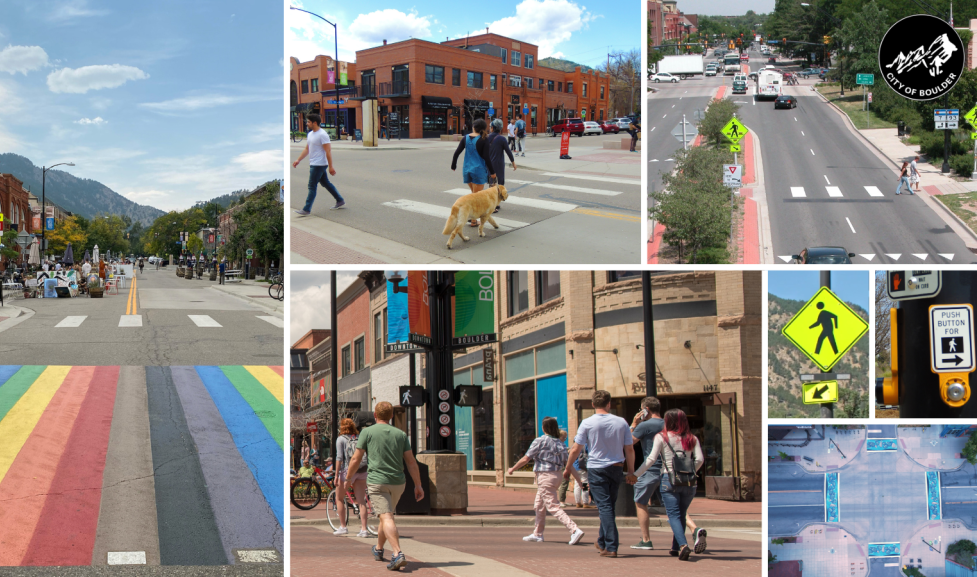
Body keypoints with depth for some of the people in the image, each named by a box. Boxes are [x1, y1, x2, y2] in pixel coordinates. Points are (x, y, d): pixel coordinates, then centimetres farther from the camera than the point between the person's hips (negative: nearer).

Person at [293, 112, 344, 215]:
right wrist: (298, 160, 13)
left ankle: (306, 210, -4)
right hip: (314, 164, 10)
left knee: (312, 186, -7)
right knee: (325, 183, 16)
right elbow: (307, 149, 19)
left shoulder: (322, 135, -18)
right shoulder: (310, 134, 12)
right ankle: (340, 201, 26)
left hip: (319, 165, -10)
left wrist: (330, 167, -21)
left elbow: (328, 151, -19)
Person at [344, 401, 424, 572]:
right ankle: (378, 549, 41)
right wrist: (418, 485, 9)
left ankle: (398, 554, -30)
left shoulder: (367, 432, -1)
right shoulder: (401, 434, 7)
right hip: (398, 482, 5)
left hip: (377, 482, -4)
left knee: (386, 518, -14)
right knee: (386, 515, 23)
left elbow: (356, 459, 0)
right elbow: (411, 462, 5)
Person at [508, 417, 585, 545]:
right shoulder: (559, 443, 7)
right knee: (539, 506, 20)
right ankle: (537, 534, 29)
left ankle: (575, 530, -22)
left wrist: (512, 469, 4)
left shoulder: (540, 441, -11)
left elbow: (525, 459, -9)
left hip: (545, 476, -8)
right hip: (556, 476, 8)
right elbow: (567, 462, 4)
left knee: (553, 507, -10)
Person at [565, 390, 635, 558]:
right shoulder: (621, 422, -1)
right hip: (616, 468, 3)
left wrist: (568, 468, 10)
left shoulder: (587, 423, -7)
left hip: (596, 468, -3)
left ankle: (611, 546, -11)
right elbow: (629, 449, 3)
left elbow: (575, 449, -4)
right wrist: (631, 471, 14)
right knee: (609, 505, 18)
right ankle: (602, 542, 29)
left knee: (605, 506, -3)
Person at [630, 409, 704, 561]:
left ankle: (683, 544, -25)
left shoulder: (662, 437, 0)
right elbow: (699, 459, -1)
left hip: (669, 480, -3)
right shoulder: (692, 439, 8)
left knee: (674, 515, -4)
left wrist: (635, 475, 1)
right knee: (681, 515, 16)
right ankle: (676, 548, 18)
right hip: (689, 482, 3)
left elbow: (651, 459, -5)